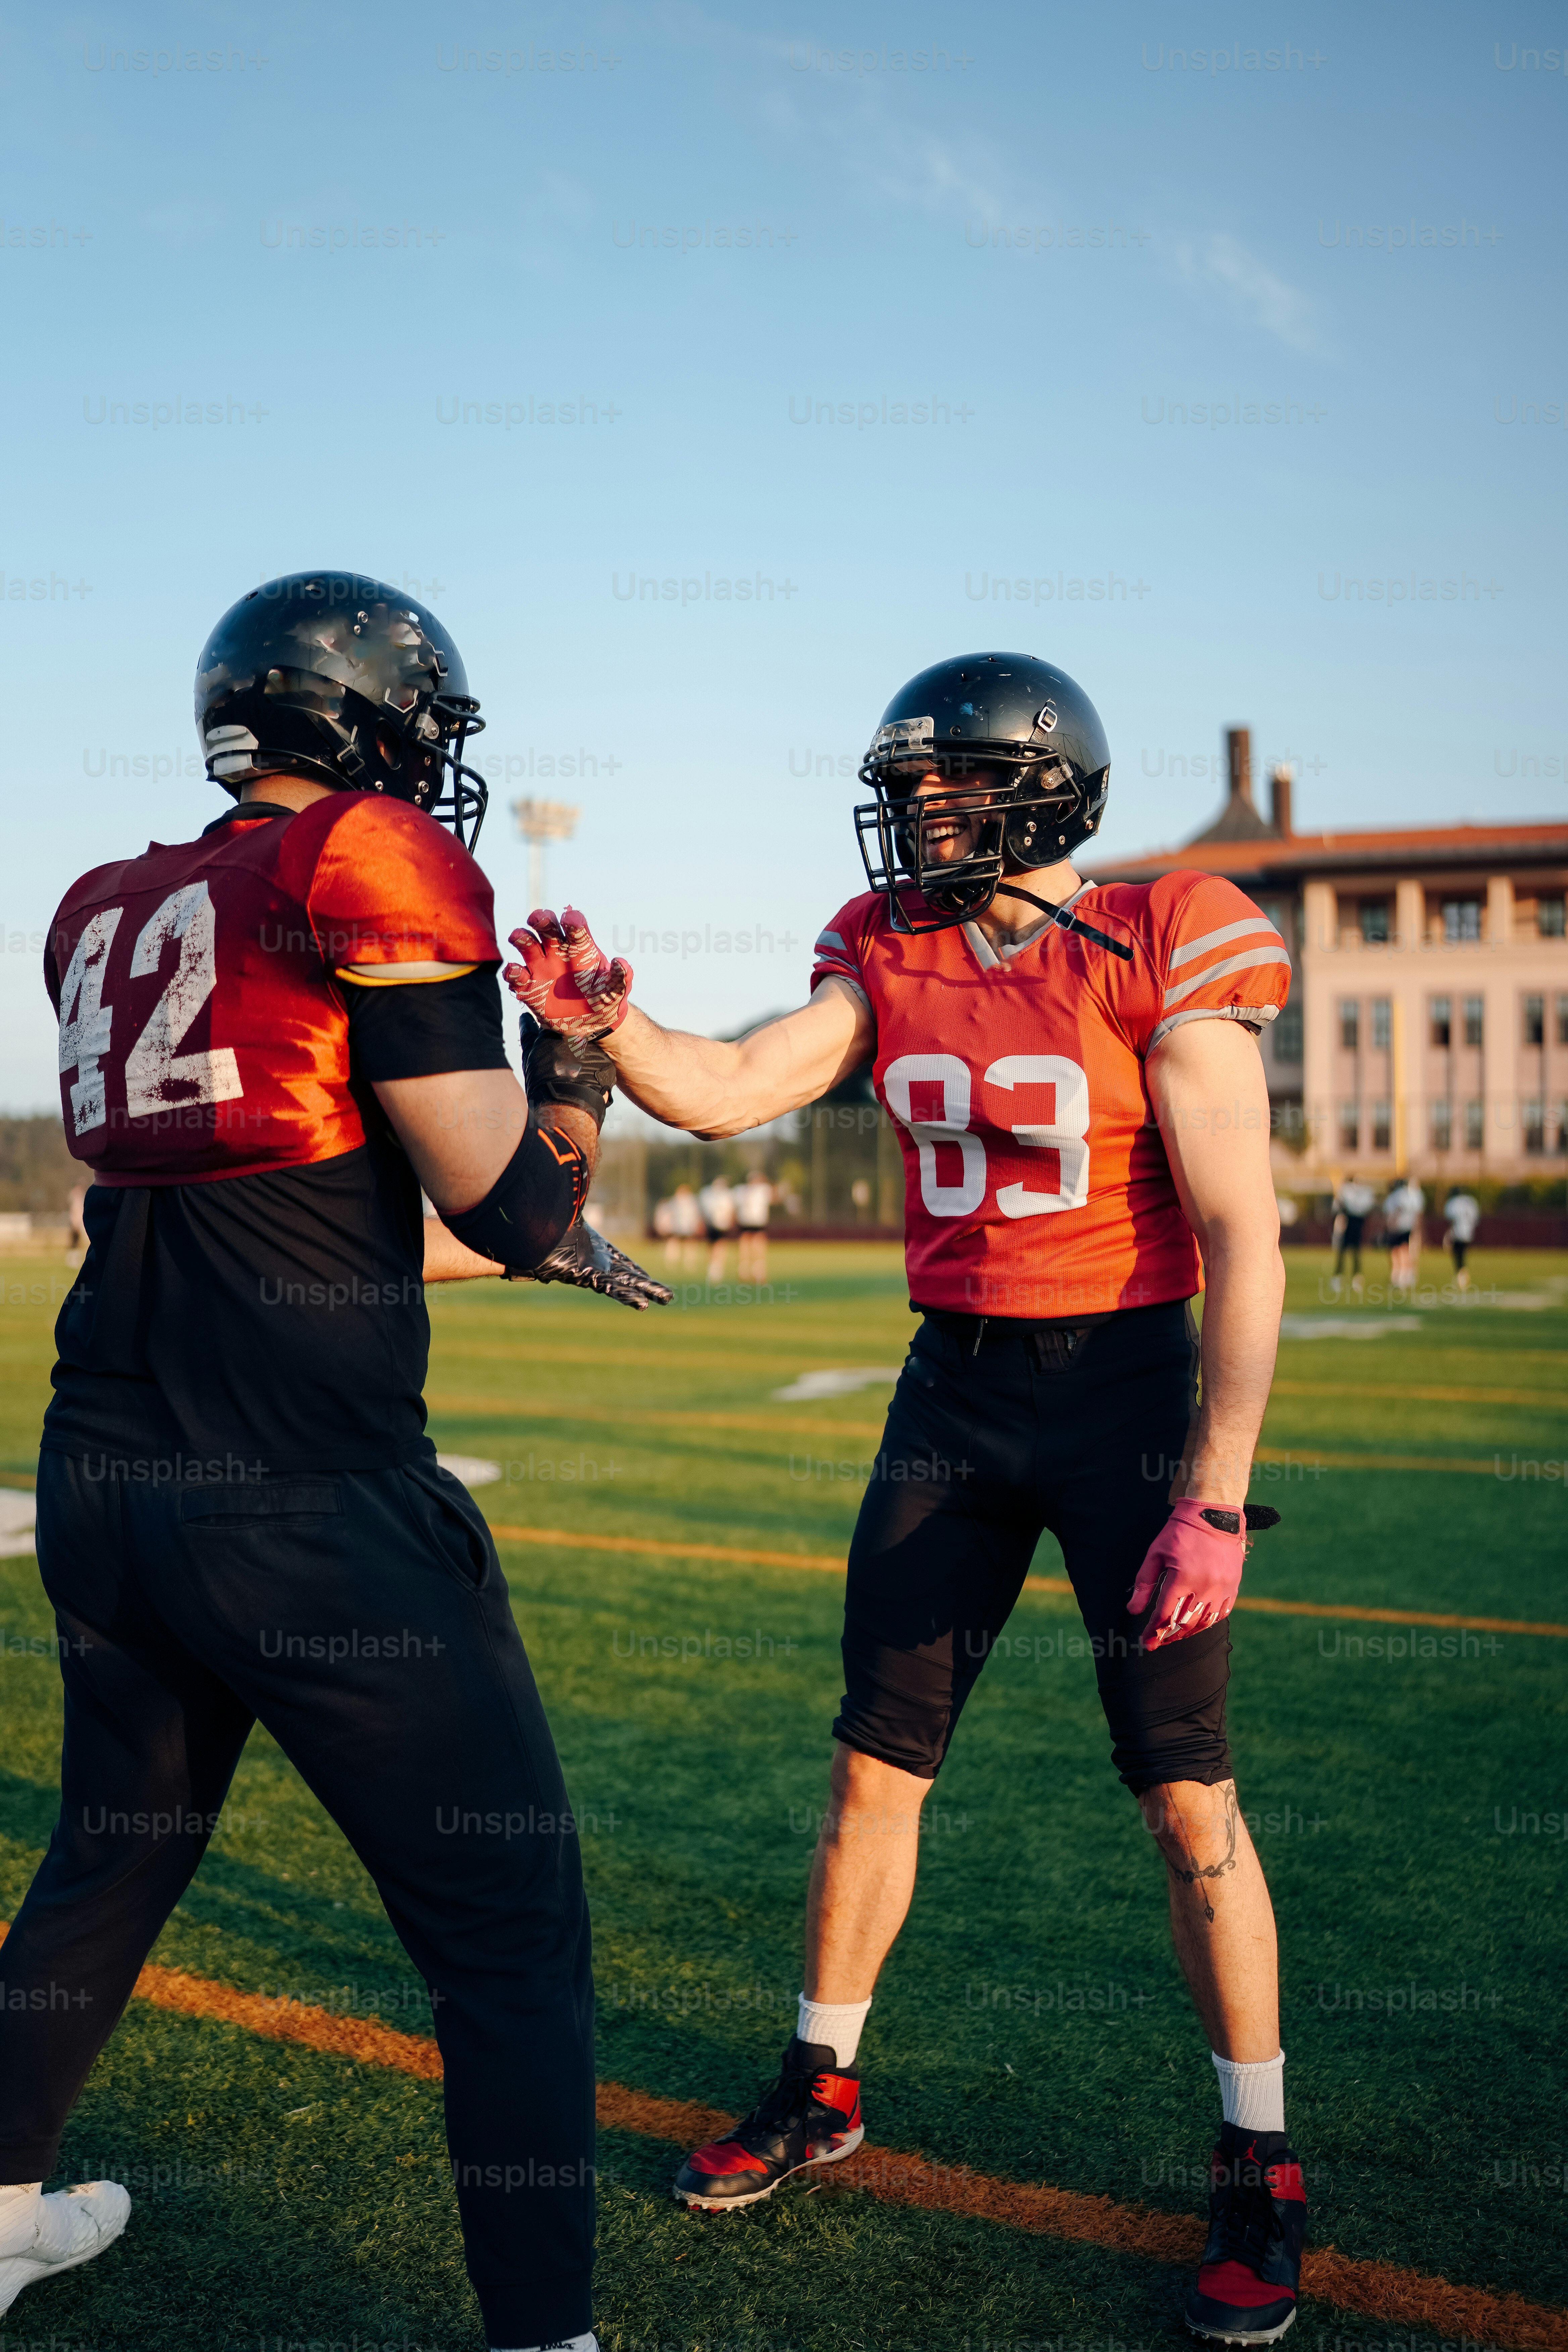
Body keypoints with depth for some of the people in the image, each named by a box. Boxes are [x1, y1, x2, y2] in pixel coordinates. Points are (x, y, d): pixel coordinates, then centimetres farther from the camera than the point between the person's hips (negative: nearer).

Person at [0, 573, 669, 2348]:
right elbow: (508, 1201, -8)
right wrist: (575, 1051, 11)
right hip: (310, 1512, -8)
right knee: (511, 1933, 7)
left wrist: (534, 1248, 24)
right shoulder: (374, 867, -10)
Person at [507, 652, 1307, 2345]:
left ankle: (1258, 2169, 18)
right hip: (954, 1390, 5)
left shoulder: (1160, 963, -13)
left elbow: (1243, 1248, -15)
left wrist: (1214, 1498, -19)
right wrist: (602, 1021, -26)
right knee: (875, 1762, 10)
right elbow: (726, 1093, -6)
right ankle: (821, 2089, 30)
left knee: (1185, 1790, -1)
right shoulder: (892, 957, 3)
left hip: (1123, 1383, -5)